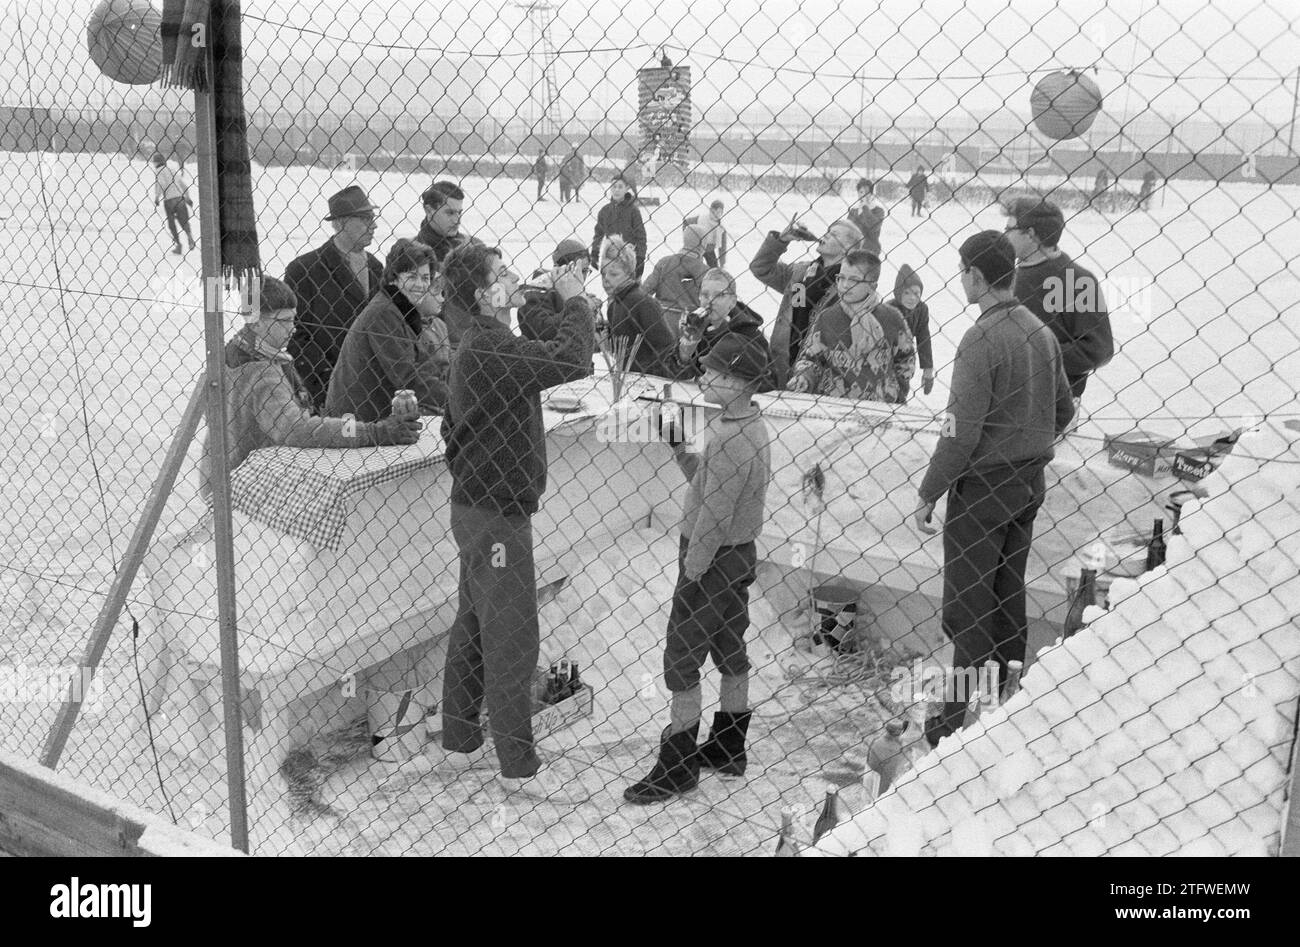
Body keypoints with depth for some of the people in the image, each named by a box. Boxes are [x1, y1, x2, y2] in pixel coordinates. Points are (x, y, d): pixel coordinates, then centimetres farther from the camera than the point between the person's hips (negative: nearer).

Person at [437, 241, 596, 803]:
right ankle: (518, 768, 10)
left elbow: (451, 427, 20)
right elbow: (573, 362, -31)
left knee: (473, 628, 18)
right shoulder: (490, 351, -22)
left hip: (477, 506, 11)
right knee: (512, 640, -1)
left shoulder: (478, 346, 12)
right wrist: (575, 300, -16)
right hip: (496, 516, -11)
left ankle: (459, 745, 31)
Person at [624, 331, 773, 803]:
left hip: (713, 560, -10)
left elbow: (714, 516, -24)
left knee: (681, 661, 0)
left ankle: (678, 767, 10)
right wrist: (678, 448, -2)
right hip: (739, 555, 10)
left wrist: (691, 573, -18)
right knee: (731, 654, 19)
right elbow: (706, 480, 12)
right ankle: (729, 750, 33)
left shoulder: (730, 438, -25)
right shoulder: (752, 427, 5)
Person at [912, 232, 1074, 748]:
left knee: (969, 608, 2)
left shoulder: (981, 340, -19)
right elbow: (1063, 411, 15)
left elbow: (961, 432, -21)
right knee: (1008, 598, 18)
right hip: (1029, 482, 8)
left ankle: (963, 720, 10)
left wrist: (928, 494, -13)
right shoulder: (1042, 332, 5)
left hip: (982, 486, -8)